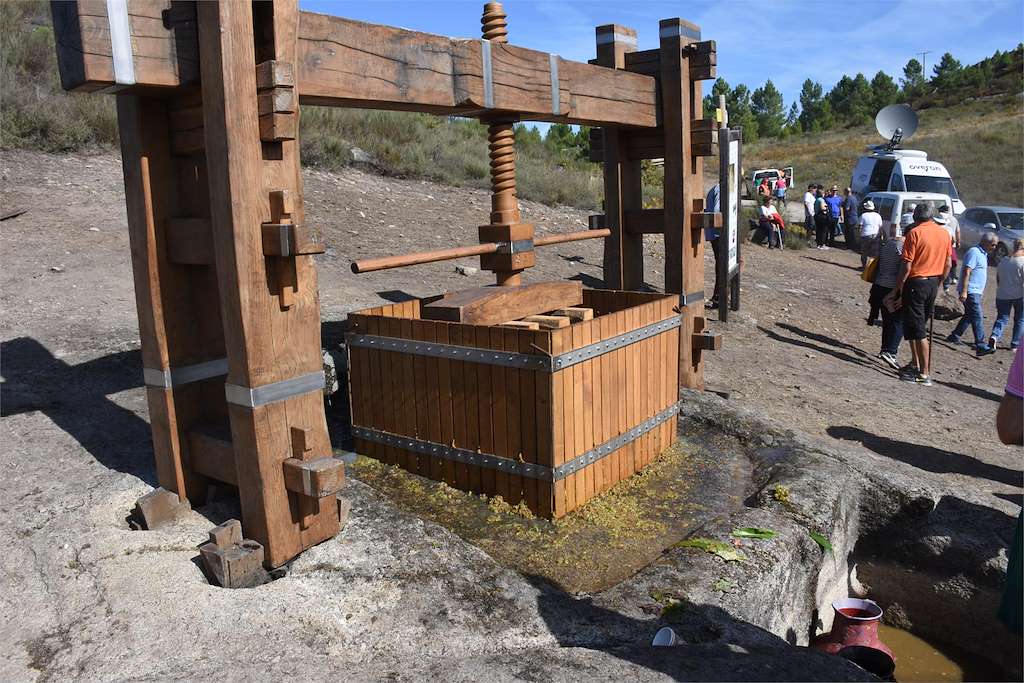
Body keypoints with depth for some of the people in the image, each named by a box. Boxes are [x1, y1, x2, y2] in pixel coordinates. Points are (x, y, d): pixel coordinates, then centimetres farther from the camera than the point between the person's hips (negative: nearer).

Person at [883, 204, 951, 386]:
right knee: (919, 327, 20)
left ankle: (924, 375, -2)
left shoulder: (915, 233, -13)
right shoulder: (945, 233, 8)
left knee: (918, 331, -3)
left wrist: (897, 291, -9)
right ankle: (915, 363, 27)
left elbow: (906, 266, -16)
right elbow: (947, 265, 11)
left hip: (916, 282, -7)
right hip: (933, 283, 7)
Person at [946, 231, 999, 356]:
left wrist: (981, 290, 27)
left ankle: (954, 337, 25)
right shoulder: (974, 252, -15)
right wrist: (964, 291, -27)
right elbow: (966, 272, -22)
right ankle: (981, 346, -15)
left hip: (976, 291, 10)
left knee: (969, 315, 15)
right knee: (977, 317, -13)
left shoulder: (983, 254, 16)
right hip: (970, 291, -10)